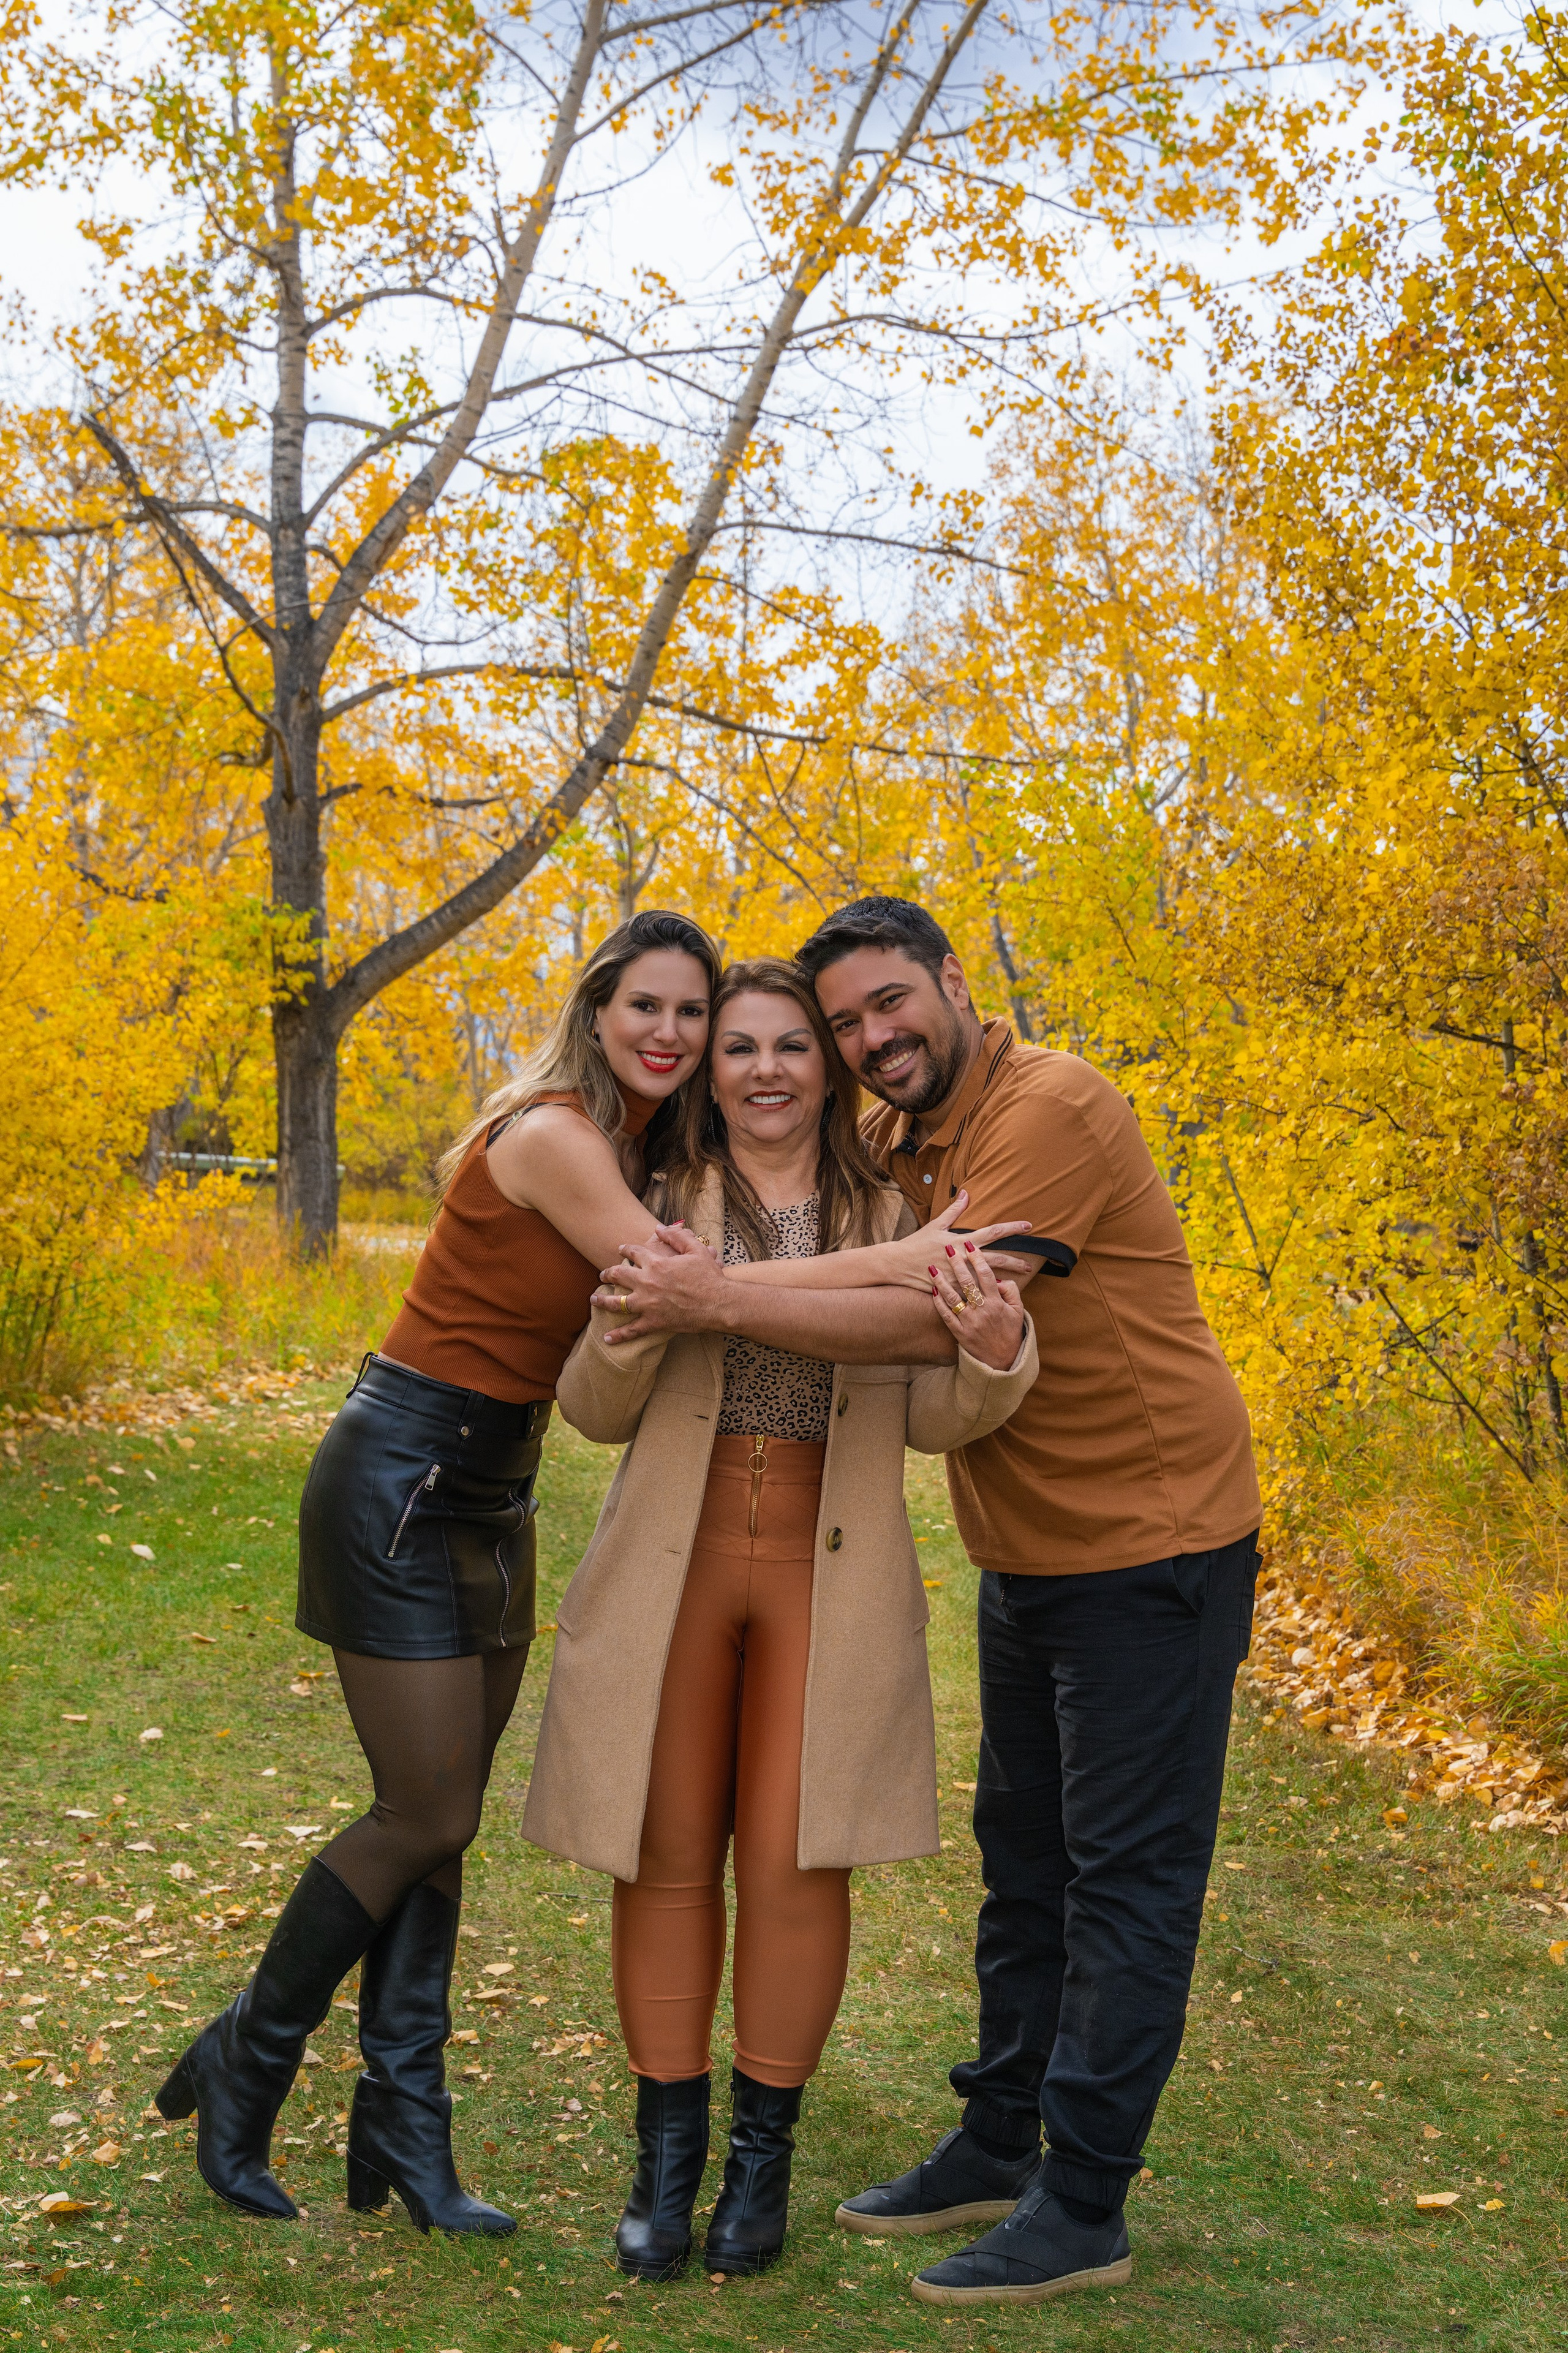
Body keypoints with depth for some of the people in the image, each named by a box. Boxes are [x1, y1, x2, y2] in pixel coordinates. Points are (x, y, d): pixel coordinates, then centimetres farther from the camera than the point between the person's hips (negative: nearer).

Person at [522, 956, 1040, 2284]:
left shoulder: (890, 1218, 6)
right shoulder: (656, 1209, 4)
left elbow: (930, 1419, 3)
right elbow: (598, 1415, 4)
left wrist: (995, 1356, -20)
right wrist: (625, 1330, -18)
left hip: (830, 1574, 0)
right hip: (674, 1566, 0)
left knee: (794, 1861, 0)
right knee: (667, 1859, 5)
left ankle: (764, 2151, 19)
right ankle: (668, 2151, 21)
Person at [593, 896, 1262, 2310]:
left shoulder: (1055, 1110, -20)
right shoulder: (896, 1146, 7)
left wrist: (723, 1304, -28)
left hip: (1151, 1543, -9)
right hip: (1028, 1555, 9)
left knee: (1127, 1877, -1)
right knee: (1024, 1860, 17)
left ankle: (1084, 2209, 7)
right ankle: (998, 2149, 30)